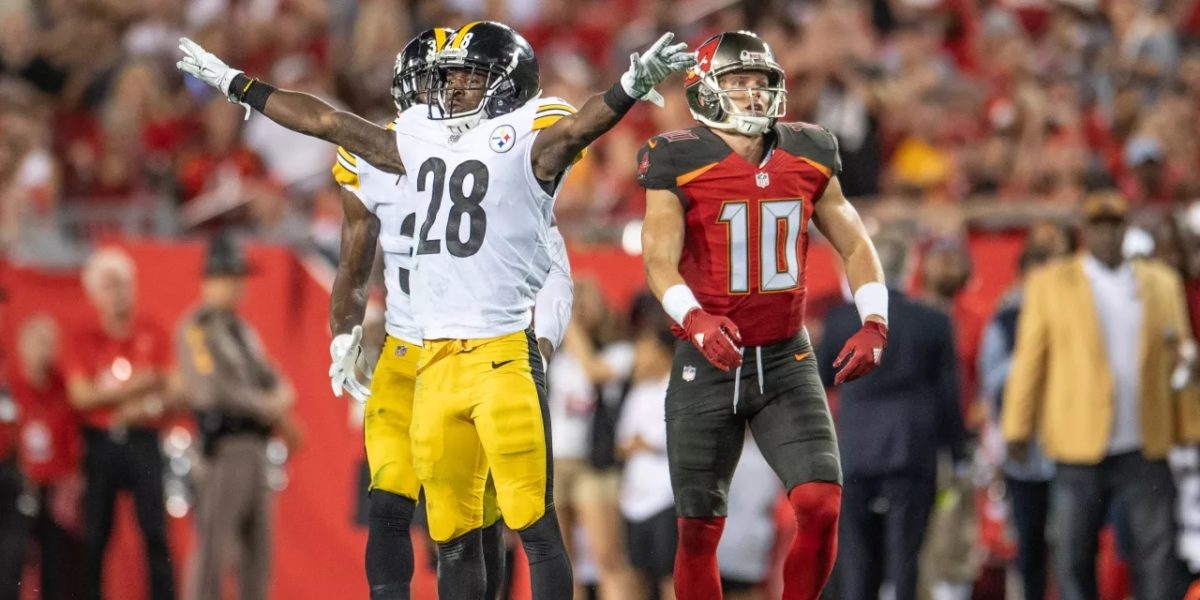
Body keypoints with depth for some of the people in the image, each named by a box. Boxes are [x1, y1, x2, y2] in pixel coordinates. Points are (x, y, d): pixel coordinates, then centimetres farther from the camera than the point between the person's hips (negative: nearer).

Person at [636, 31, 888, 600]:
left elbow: (854, 245, 12)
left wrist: (873, 323, -4)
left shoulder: (807, 157, 5)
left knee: (820, 504, -14)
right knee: (698, 531, 3)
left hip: (786, 360, 3)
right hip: (709, 363, -3)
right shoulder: (679, 164, -8)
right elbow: (660, 260, -18)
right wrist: (696, 322, -36)